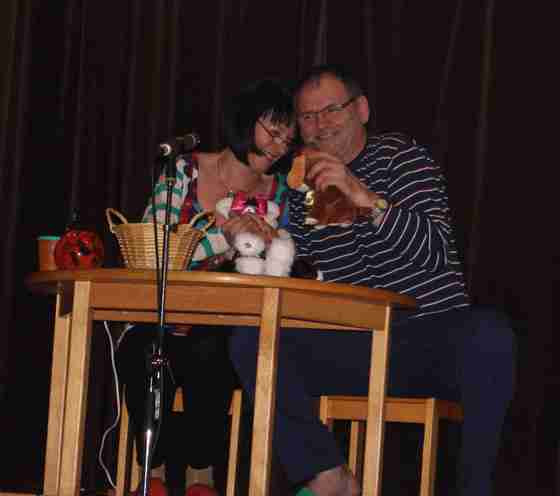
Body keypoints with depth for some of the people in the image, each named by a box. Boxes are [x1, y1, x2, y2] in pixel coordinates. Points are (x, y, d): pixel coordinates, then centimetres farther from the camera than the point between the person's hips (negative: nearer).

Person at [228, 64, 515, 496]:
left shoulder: (401, 156, 2)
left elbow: (435, 251, -14)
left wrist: (365, 198, -26)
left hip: (433, 335, -4)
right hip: (356, 351, 4)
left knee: (488, 333, -37)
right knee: (249, 339, -18)